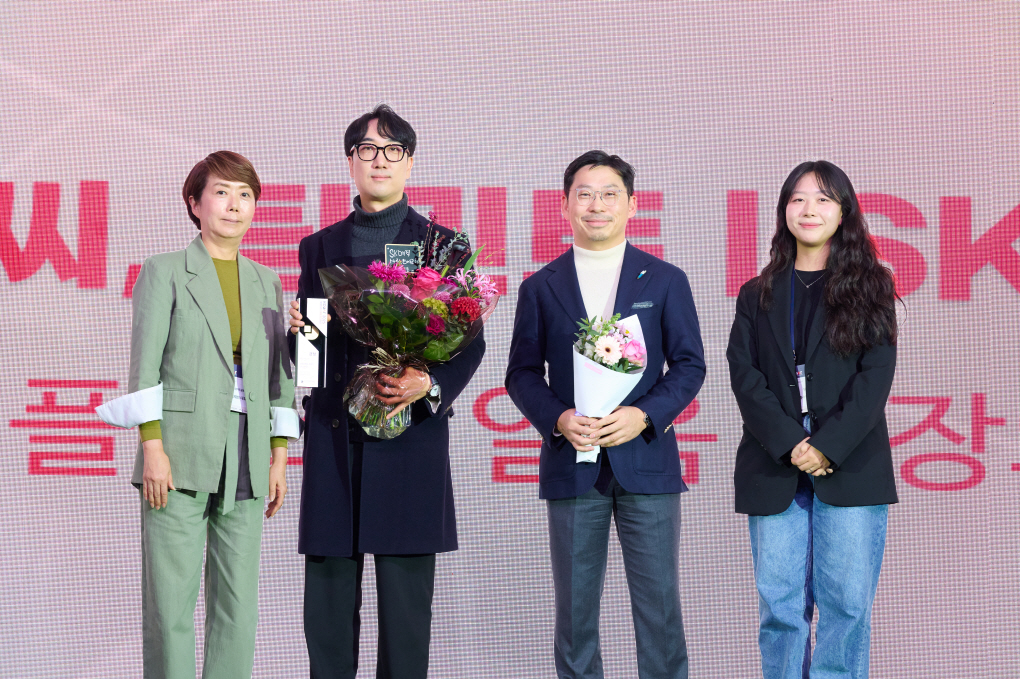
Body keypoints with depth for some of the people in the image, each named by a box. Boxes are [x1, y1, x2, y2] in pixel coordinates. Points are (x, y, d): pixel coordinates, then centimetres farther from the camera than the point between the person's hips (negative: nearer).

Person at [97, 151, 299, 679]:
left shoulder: (266, 283, 16)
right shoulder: (164, 272, 4)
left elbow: (278, 375, 15)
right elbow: (145, 364, -2)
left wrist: (279, 456, 9)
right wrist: (152, 447, -11)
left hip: (245, 458, 4)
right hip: (181, 454, -4)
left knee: (239, 604, 4)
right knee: (170, 601, -4)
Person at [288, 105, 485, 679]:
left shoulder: (442, 244, 8)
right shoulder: (320, 247, 16)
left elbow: (470, 341, 4)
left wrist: (431, 388, -14)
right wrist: (299, 331, -4)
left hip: (411, 430, -2)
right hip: (333, 433, 3)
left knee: (406, 596, -1)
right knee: (328, 595, 3)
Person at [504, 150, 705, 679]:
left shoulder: (665, 281, 6)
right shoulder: (540, 288, 8)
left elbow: (689, 365, 5)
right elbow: (522, 374, 8)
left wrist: (644, 415, -12)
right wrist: (559, 419, -10)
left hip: (646, 459, -1)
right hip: (572, 466, 1)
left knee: (659, 605, -1)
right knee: (575, 609, 5)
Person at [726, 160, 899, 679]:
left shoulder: (870, 287, 8)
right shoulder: (757, 295, 13)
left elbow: (876, 376, -2)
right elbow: (744, 374, 3)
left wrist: (829, 447, -12)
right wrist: (790, 444, -11)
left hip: (850, 469, -1)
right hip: (773, 470, 2)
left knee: (846, 603, -3)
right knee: (780, 604, 0)